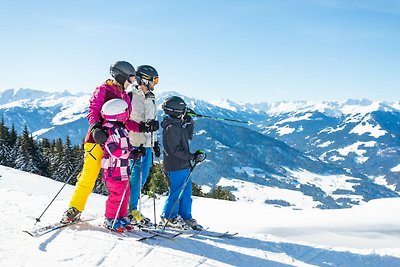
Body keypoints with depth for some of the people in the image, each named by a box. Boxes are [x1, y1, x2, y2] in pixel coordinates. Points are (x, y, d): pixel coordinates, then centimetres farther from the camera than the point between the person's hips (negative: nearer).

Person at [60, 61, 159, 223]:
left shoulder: (125, 97, 21)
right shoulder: (103, 90, 1)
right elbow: (93, 112, -8)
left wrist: (143, 127, 8)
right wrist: (96, 128, -26)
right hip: (98, 139, -6)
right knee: (89, 176, -8)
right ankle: (74, 210, 2)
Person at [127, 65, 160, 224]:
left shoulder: (151, 99, 18)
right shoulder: (130, 96, -8)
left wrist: (155, 142, 22)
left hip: (147, 145, 8)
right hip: (134, 143, -8)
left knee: (143, 177, 9)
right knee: (136, 177, -7)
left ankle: (132, 207, 18)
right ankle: (131, 209, 3)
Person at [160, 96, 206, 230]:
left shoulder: (178, 125, 13)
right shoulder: (171, 128, -17)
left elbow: (188, 136, 27)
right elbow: (175, 150, -21)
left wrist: (189, 123, 14)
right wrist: (192, 156, -19)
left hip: (184, 165, 10)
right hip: (176, 166, -10)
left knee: (186, 192, 13)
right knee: (176, 192, -2)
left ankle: (186, 217, 21)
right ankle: (169, 217, 11)